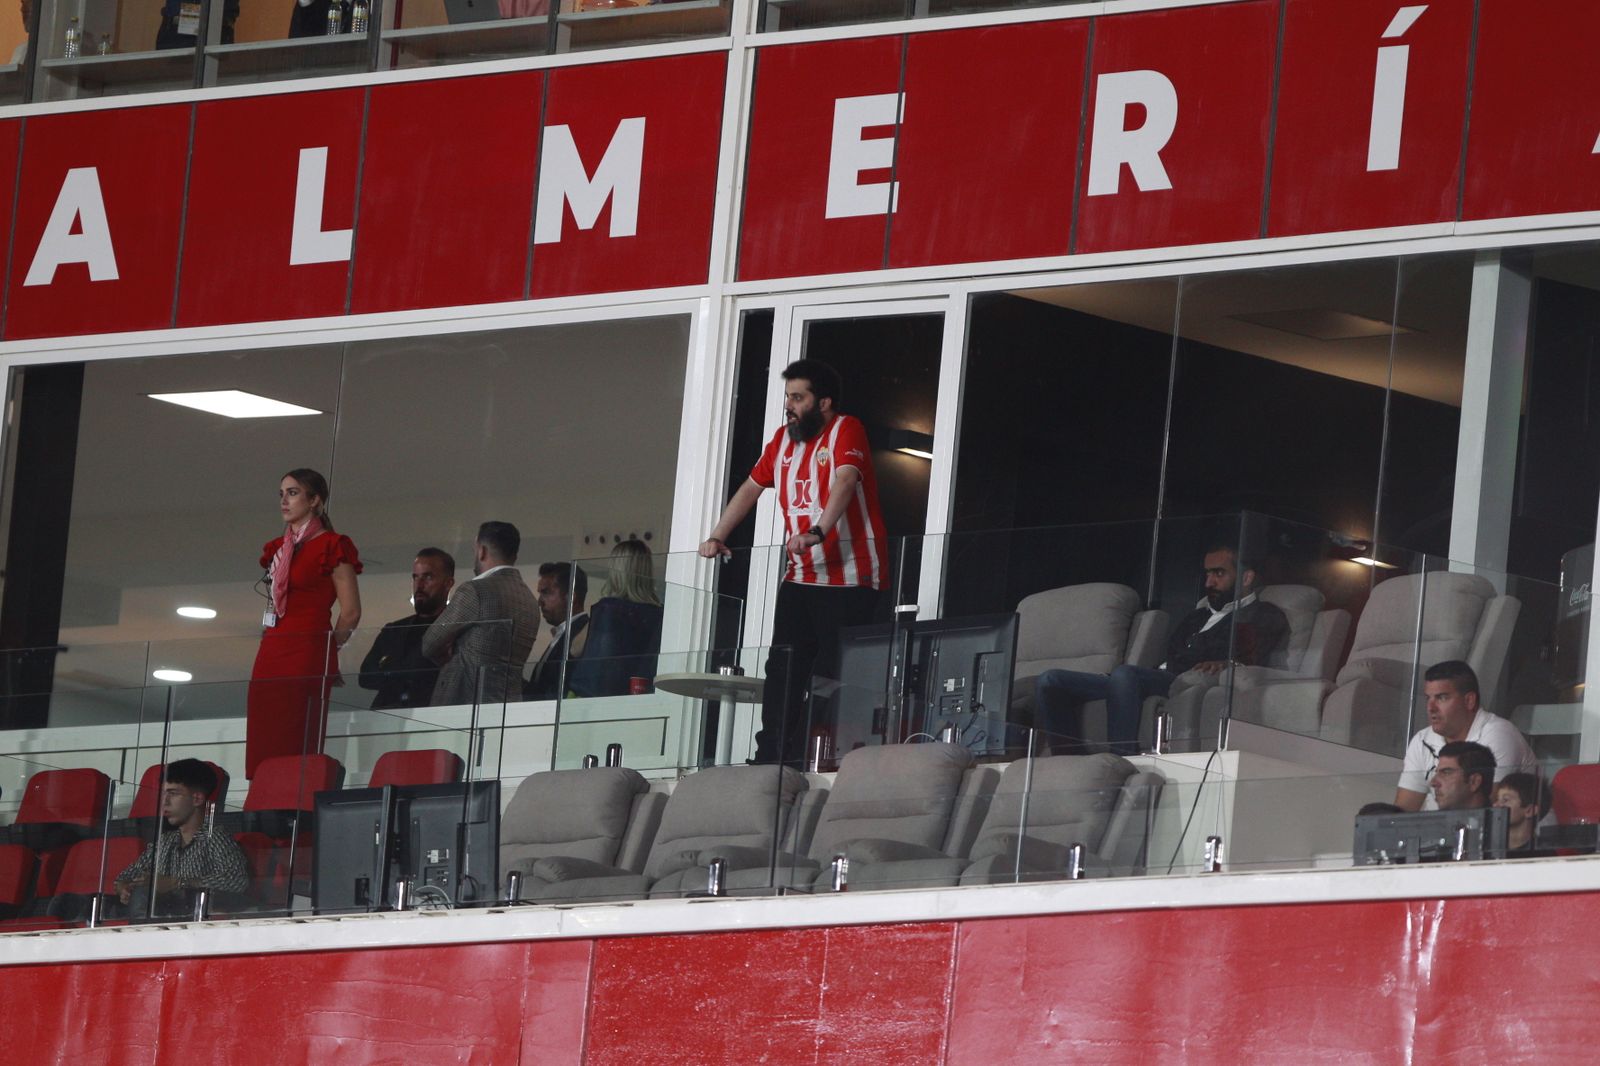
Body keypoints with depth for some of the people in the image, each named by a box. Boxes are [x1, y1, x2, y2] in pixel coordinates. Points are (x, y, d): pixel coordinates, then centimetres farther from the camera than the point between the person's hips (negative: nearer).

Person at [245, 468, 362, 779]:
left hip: (306, 655, -7)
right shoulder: (278, 549, 19)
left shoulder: (332, 546, -2)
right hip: (270, 654, 7)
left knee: (296, 749, -13)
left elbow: (351, 612, -4)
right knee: (261, 751, 0)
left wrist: (326, 648, 4)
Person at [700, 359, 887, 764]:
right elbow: (752, 488, 22)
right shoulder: (784, 439, 14)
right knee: (783, 670, 1)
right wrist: (718, 537, 12)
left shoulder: (846, 431, -9)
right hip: (801, 578, 7)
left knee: (835, 674, -10)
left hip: (848, 578, -7)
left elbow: (844, 482, -26)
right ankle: (770, 757, 0)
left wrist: (817, 533, -41)